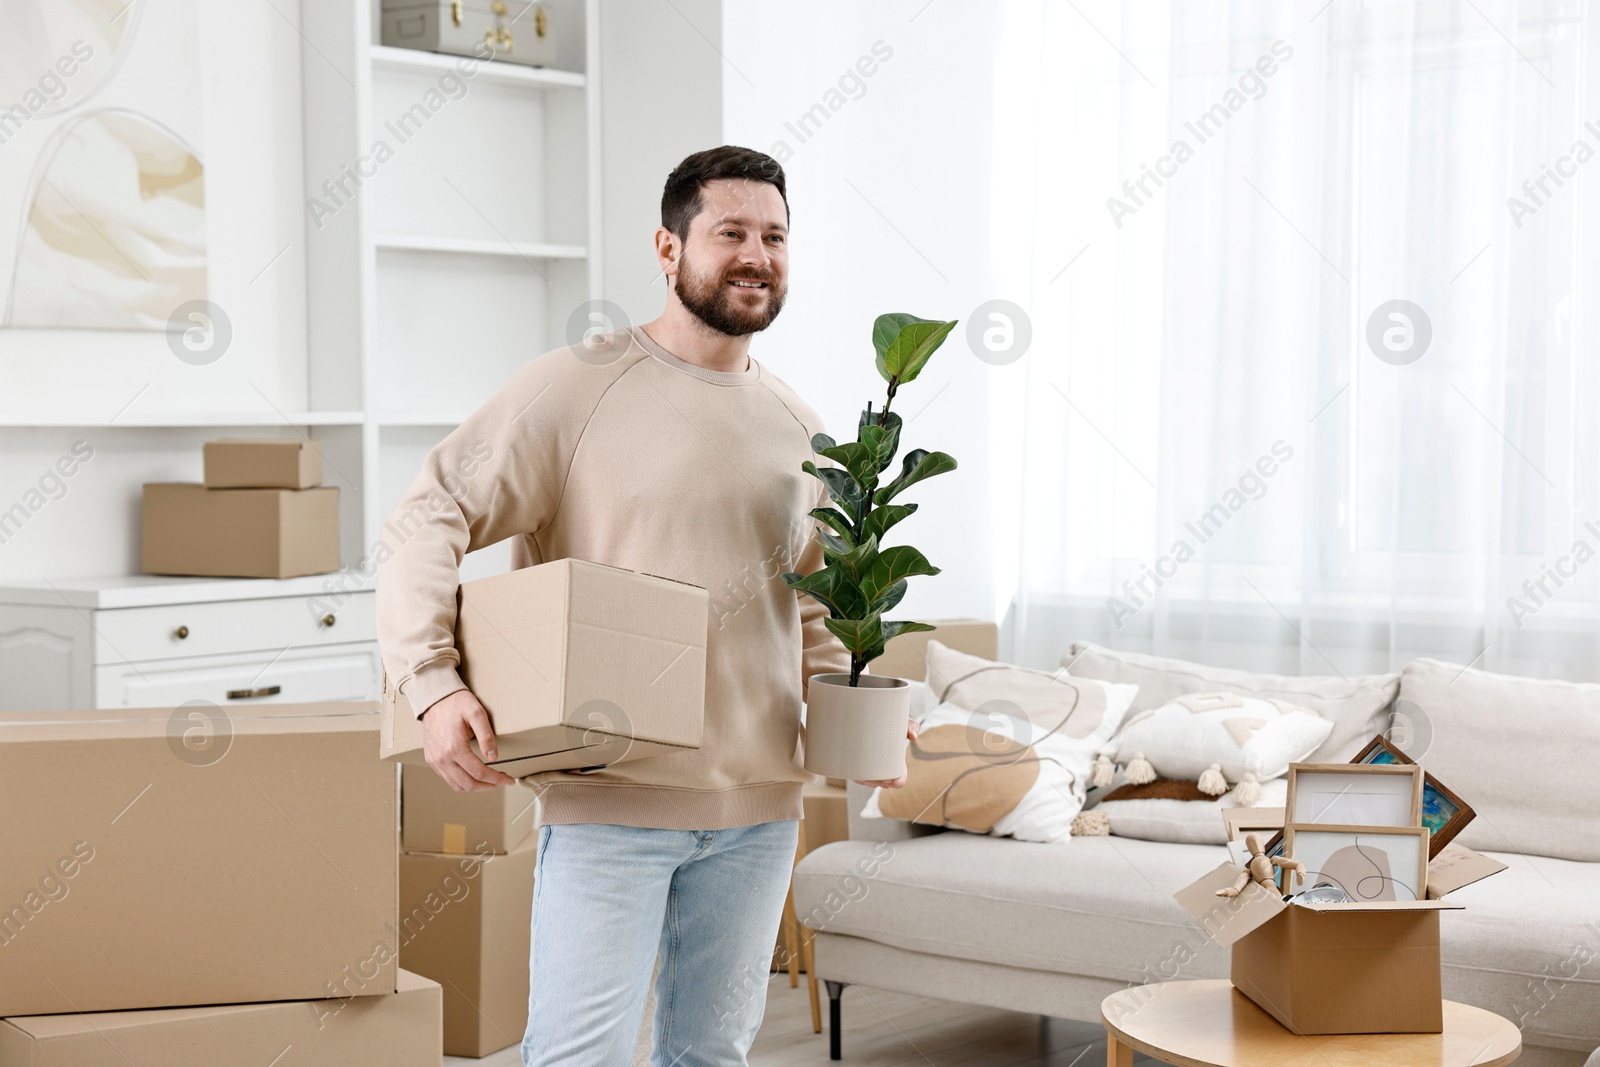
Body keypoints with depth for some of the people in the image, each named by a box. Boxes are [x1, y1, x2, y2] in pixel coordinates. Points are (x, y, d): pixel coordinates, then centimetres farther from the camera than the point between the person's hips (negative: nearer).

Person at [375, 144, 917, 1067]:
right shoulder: (577, 387, -7)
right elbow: (429, 522, -9)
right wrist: (435, 686, -22)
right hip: (609, 799, -5)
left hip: (759, 809, 6)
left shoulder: (799, 429, 11)